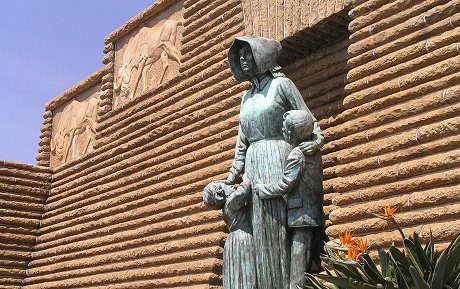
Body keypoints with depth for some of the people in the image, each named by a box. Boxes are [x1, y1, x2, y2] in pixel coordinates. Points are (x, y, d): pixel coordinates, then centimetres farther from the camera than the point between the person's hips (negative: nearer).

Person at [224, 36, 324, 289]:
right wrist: (231, 177, 20)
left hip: (278, 161, -6)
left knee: (277, 227, -11)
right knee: (260, 229, 1)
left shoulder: (281, 84, 2)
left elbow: (308, 120, 0)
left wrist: (317, 141, -20)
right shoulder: (247, 97, 20)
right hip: (254, 166, 6)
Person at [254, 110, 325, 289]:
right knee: (307, 260, 11)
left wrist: (260, 189, -3)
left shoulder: (297, 154, -15)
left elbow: (284, 185, -14)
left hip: (301, 214, -9)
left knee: (298, 257, -7)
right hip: (313, 212, 9)